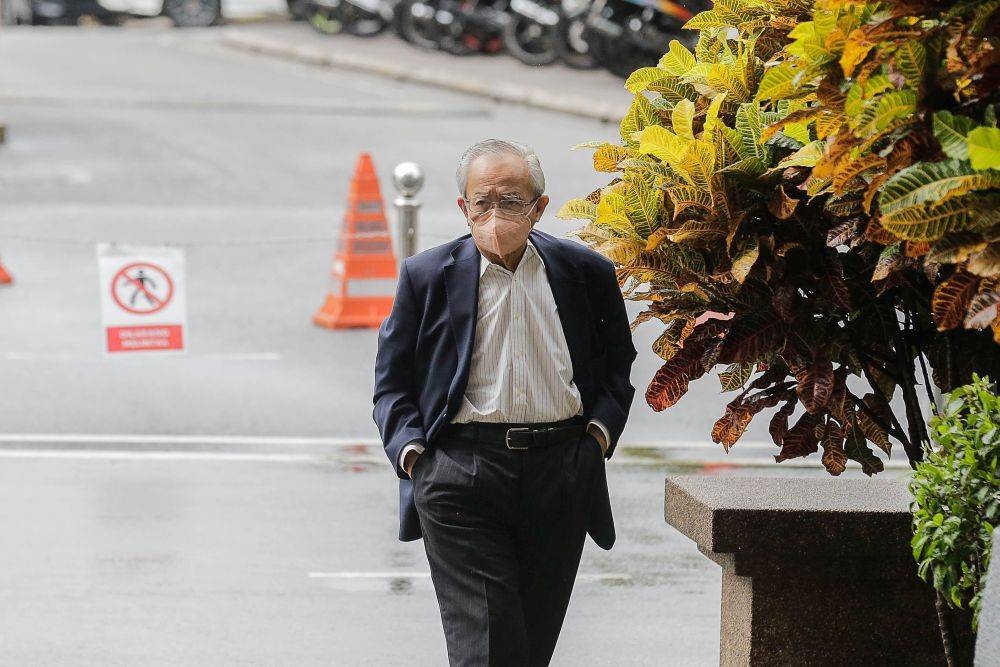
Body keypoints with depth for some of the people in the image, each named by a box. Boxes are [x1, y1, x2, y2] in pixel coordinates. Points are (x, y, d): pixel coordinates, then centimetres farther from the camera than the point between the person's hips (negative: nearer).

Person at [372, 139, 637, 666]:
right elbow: (392, 382, 10)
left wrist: (601, 429, 3)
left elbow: (617, 365, 20)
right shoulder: (427, 277, 3)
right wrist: (411, 449, -6)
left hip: (561, 475, 2)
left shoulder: (586, 273, 6)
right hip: (460, 476, -2)